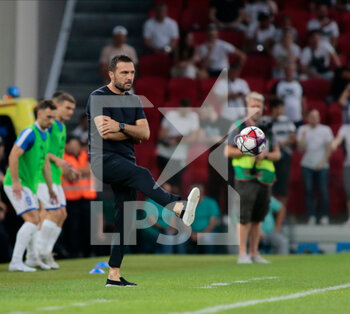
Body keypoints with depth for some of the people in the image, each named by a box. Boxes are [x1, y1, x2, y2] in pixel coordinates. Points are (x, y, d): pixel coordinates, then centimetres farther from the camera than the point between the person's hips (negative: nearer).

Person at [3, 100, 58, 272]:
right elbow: (13, 156, -25)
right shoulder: (29, 133, -16)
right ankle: (16, 262, -21)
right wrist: (16, 182, -30)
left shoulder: (46, 135, 14)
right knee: (33, 220, -19)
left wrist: (50, 188, 26)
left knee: (33, 222, 18)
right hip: (17, 185, -9)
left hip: (30, 185, 9)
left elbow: (45, 162, 24)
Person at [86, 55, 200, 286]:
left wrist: (121, 127, -10)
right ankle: (179, 208, -59)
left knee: (124, 219, 3)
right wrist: (133, 133, -4)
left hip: (126, 161, 8)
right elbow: (105, 133, -16)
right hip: (104, 160, -8)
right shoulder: (99, 97, -3)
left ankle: (114, 274, 6)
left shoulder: (134, 101, 18)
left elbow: (145, 133, 5)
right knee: (142, 174, -35)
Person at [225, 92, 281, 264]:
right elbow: (228, 151, -2)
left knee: (258, 217, 6)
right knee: (245, 216, -10)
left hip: (264, 179, 4)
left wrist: (265, 154, -8)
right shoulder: (238, 127, 3)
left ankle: (254, 253, 13)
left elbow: (277, 154, 13)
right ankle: (242, 254, -8)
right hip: (245, 178, -4)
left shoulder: (267, 129, 13)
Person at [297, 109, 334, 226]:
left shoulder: (326, 130, 4)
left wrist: (323, 162, -7)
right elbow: (300, 149, 0)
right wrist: (303, 137, -15)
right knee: (308, 191, -2)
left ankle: (325, 216, 4)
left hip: (322, 165, -1)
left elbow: (329, 148, 3)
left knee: (323, 191, -6)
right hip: (307, 165, 1)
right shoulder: (302, 130, 6)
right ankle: (311, 216, 3)